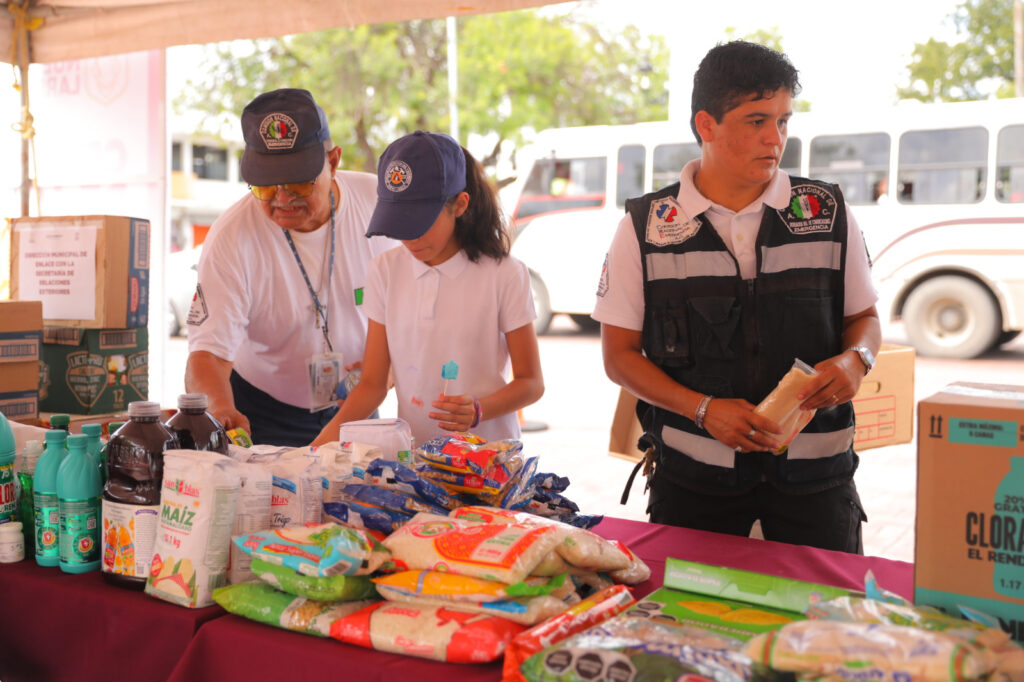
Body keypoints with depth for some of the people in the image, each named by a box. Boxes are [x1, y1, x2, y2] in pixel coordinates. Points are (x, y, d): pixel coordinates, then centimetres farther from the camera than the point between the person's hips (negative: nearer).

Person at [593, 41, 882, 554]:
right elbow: (619, 355, -1)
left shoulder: (828, 213, 3)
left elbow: (864, 316, 13)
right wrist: (704, 409, -15)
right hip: (693, 469, -1)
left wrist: (855, 360, -11)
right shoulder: (645, 226, -2)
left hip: (813, 469, 2)